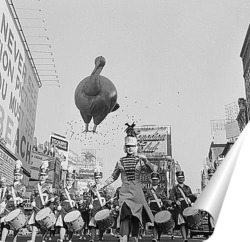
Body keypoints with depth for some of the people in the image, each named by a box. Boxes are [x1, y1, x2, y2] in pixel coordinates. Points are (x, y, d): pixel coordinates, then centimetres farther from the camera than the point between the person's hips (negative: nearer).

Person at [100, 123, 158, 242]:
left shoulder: (140, 161, 4)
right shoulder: (120, 162, 7)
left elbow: (153, 169, -7)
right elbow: (113, 177, 17)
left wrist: (145, 160, -20)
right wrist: (102, 185, 11)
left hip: (137, 193, 1)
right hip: (125, 192, -1)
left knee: (136, 217, 8)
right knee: (125, 215, -16)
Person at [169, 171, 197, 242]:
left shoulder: (187, 188, 21)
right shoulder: (175, 188, 9)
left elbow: (191, 197, 20)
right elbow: (171, 197, -3)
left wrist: (194, 197, -4)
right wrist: (176, 201, -22)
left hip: (188, 206, 4)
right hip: (180, 207, -4)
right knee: (182, 223, -15)